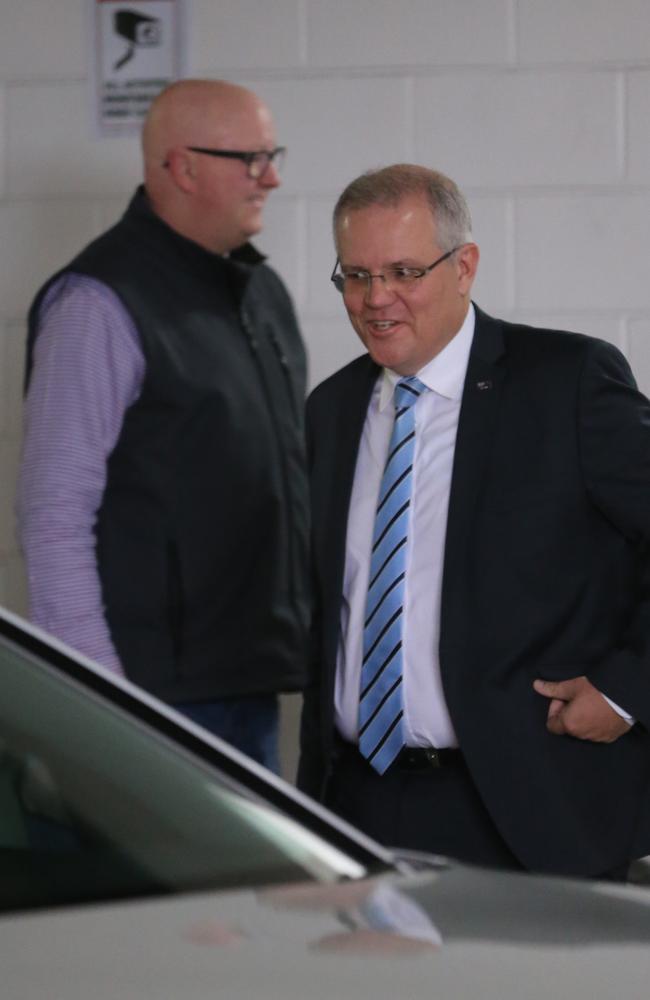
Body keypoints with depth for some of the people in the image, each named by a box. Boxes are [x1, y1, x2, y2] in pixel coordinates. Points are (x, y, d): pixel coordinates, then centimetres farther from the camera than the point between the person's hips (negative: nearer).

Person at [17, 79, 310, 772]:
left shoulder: (261, 291, 15)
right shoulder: (102, 303, -12)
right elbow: (54, 518, -15)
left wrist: (307, 637, 19)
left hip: (253, 681, 8)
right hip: (159, 686, -8)